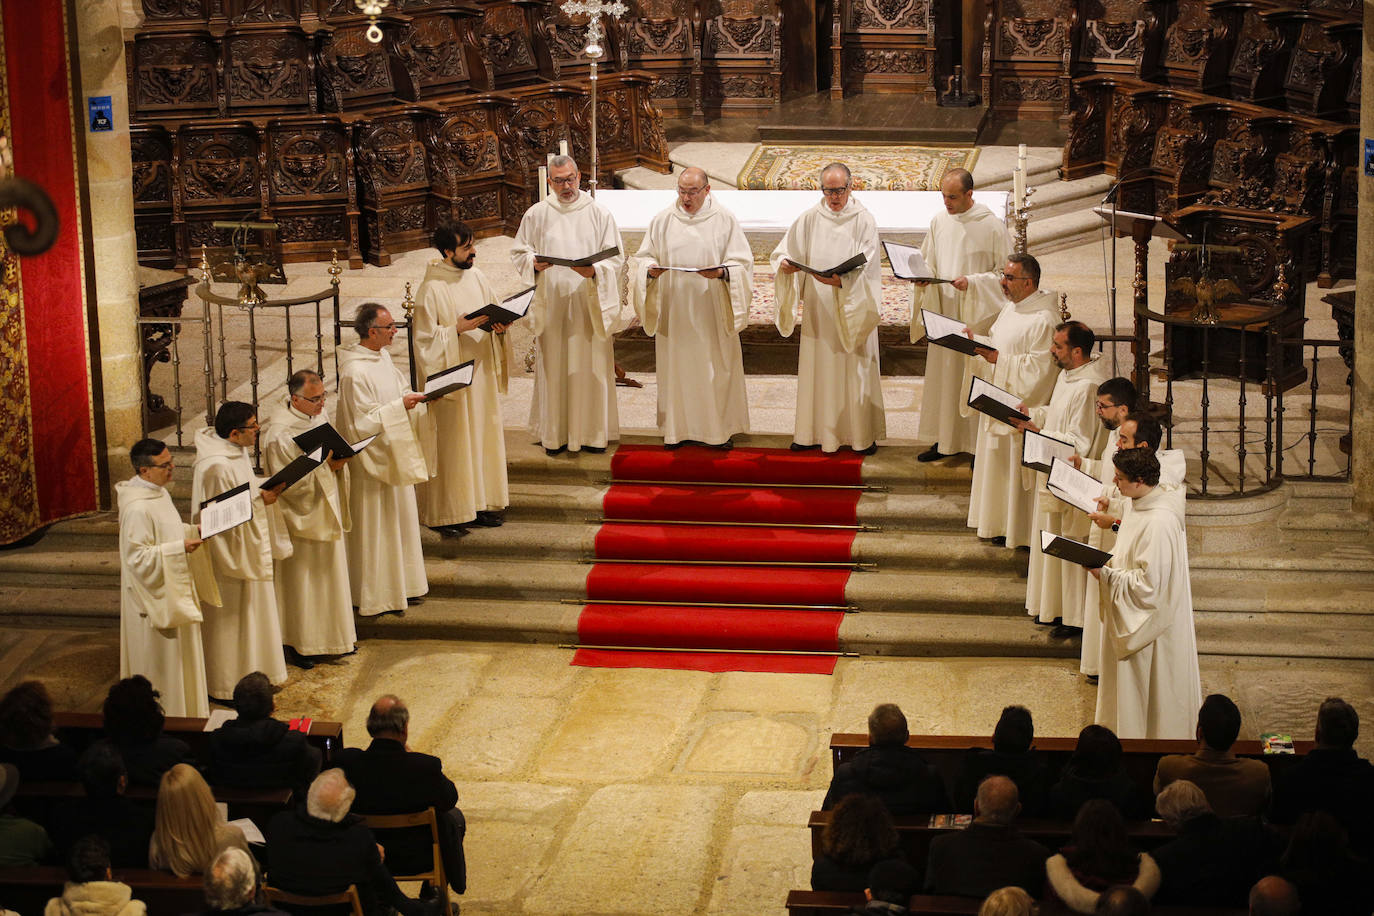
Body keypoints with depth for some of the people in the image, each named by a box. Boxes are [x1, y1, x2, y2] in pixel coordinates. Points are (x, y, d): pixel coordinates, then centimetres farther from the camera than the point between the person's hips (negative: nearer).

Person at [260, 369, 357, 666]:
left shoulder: (320, 415, 2)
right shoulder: (279, 433, -22)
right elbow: (288, 483, -22)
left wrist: (340, 459, -7)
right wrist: (325, 466, -27)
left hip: (325, 511, 8)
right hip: (300, 518, -8)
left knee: (329, 573, 17)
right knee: (301, 580, 2)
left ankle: (332, 635, 31)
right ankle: (298, 644, 14)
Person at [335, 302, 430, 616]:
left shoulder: (382, 356, 3)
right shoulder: (355, 372, -24)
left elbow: (397, 389, 16)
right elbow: (363, 421, -24)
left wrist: (415, 397, -3)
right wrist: (400, 406, -26)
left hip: (393, 454, 9)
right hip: (371, 460, -9)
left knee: (397, 520, 18)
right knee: (374, 526, 2)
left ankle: (399, 584, 31)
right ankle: (373, 594, 13)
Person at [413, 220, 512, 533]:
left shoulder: (476, 276, 6)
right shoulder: (431, 289, -14)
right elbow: (425, 337, -14)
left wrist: (499, 326, -6)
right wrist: (458, 329, -23)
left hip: (482, 372, 7)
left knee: (482, 437, 12)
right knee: (452, 443, -2)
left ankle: (478, 504, 24)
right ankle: (446, 514, 6)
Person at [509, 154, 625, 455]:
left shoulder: (599, 214, 2)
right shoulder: (536, 214, 6)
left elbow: (616, 258, 0)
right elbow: (518, 252, 12)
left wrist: (594, 271, -19)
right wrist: (534, 263, -10)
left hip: (588, 305, -1)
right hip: (550, 304, 1)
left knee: (590, 368, 2)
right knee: (553, 369, 3)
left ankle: (591, 432, 11)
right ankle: (555, 433, 11)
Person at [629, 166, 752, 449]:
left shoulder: (724, 220, 0)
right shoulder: (663, 221, 5)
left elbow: (742, 261, -2)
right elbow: (643, 257, 9)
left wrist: (722, 272, -22)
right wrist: (650, 269, -14)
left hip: (711, 314, -2)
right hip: (674, 312, 2)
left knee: (716, 370, 3)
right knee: (677, 369, 5)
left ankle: (719, 429, 13)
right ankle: (679, 428, 15)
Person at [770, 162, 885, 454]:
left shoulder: (863, 221, -5)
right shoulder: (810, 219, 4)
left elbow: (866, 269, -13)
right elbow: (783, 252, 5)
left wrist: (841, 281, -29)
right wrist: (785, 264, -18)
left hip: (853, 311, -3)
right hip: (817, 311, 3)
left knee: (855, 370, 2)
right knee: (817, 369, 6)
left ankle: (862, 435, 12)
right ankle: (815, 432, 15)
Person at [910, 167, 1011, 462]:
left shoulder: (990, 225, -10)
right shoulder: (939, 220, 5)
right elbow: (929, 262, 15)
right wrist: (923, 277, -7)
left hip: (976, 314, -5)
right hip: (943, 311, 5)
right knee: (942, 374, 9)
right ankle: (944, 441, 19)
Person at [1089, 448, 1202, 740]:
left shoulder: (1158, 522, -29)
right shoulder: (1142, 505, 2)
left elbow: (1149, 584, -27)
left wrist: (1105, 575, -21)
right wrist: (1106, 561, 2)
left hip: (1150, 623, -10)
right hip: (1133, 618, 10)